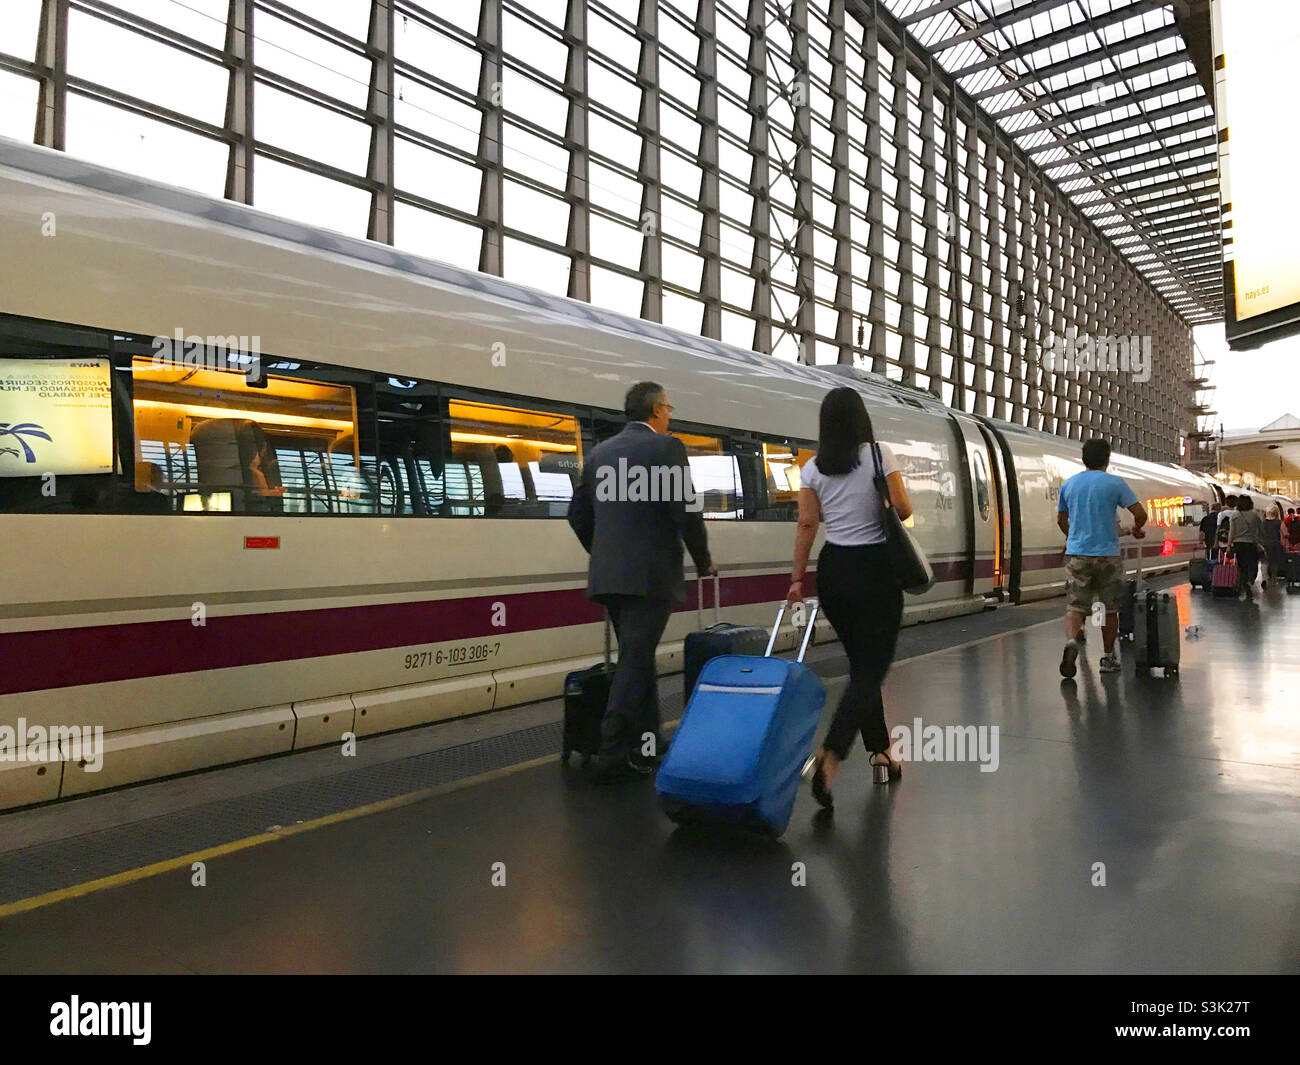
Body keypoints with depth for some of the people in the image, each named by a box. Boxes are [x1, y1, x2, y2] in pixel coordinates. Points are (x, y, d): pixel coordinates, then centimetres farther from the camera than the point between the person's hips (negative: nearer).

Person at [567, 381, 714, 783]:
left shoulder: (601, 452, 13)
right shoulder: (667, 448, -7)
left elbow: (577, 513, 15)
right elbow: (686, 511, -12)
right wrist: (704, 561, 3)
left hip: (608, 576, 7)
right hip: (650, 575, -7)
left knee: (638, 660, 17)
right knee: (634, 663, -4)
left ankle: (643, 748, 27)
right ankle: (614, 756, -3)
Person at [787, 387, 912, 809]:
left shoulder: (813, 468, 2)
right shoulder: (879, 454, -8)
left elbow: (807, 525, 1)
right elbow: (903, 510, -10)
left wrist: (797, 578, 5)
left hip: (833, 569, 5)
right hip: (875, 571, -4)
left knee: (862, 664, 18)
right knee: (871, 669, -2)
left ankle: (880, 753, 26)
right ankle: (829, 756, -19)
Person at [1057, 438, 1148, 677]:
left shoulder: (1068, 484, 7)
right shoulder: (1115, 483, -4)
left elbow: (1061, 520, 18)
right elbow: (1140, 514, -5)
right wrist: (1137, 529, 18)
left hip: (1076, 554, 2)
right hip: (1107, 555, -2)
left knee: (1075, 606, 1)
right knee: (1110, 608, 10)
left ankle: (1071, 641, -26)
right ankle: (1108, 658, 18)